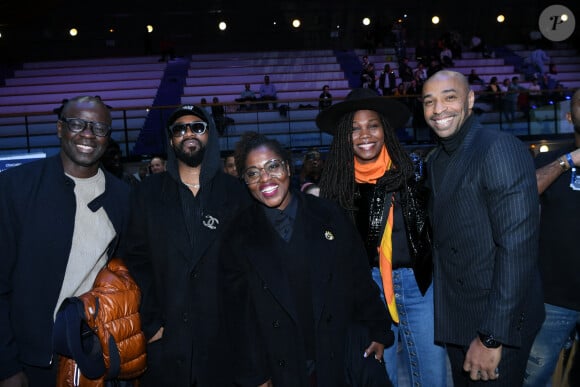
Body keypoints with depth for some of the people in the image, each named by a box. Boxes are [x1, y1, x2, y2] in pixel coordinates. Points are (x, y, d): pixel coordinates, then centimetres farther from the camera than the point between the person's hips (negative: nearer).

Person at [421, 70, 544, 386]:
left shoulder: (501, 148, -17)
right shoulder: (434, 161, 8)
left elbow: (518, 248, -23)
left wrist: (492, 336, -23)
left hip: (500, 323, -7)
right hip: (454, 318, 7)